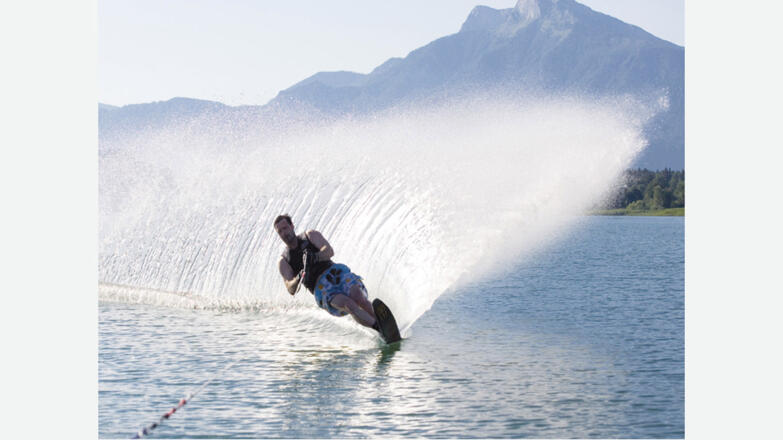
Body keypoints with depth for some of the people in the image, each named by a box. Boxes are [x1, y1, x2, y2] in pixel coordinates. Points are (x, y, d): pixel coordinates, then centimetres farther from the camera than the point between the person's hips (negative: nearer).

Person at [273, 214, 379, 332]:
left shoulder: (311, 235, 16)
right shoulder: (283, 261, 14)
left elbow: (329, 251, -3)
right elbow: (291, 290, 1)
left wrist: (314, 257, -24)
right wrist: (299, 278, -22)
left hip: (337, 272, 2)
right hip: (321, 289, -1)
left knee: (358, 297, -31)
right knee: (348, 304, -31)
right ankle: (379, 328, -38)